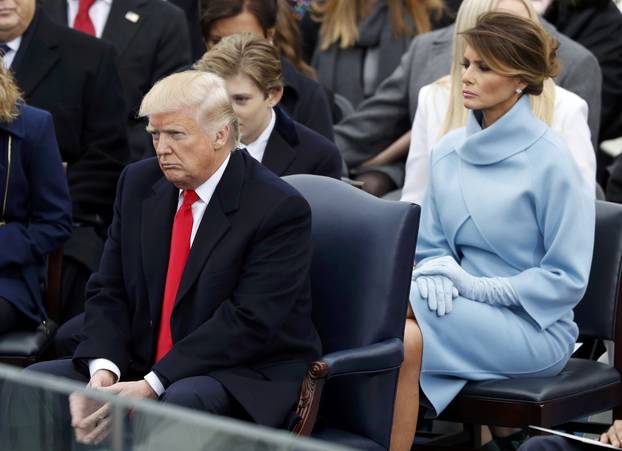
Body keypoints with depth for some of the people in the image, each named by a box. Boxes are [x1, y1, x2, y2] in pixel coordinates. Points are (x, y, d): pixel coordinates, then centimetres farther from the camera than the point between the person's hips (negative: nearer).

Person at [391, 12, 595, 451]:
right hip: (469, 311, 5)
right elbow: (431, 246, 16)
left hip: (536, 327, -5)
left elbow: (568, 279, -8)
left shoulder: (550, 160, -8)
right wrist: (437, 272, -8)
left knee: (408, 339, -32)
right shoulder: (448, 152, 10)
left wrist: (479, 287, -15)